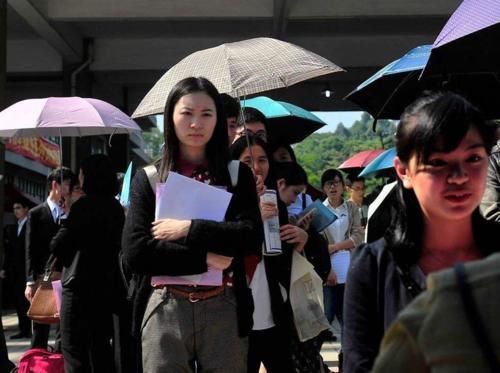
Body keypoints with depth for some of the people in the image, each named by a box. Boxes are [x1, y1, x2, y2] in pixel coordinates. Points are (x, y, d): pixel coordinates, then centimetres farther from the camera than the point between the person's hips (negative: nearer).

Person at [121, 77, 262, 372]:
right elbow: (135, 252, -4)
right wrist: (203, 258, -11)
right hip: (164, 313, 0)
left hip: (224, 312, 0)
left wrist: (188, 230, -11)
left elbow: (251, 237, -6)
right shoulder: (148, 179, 7)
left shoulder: (237, 175, 8)